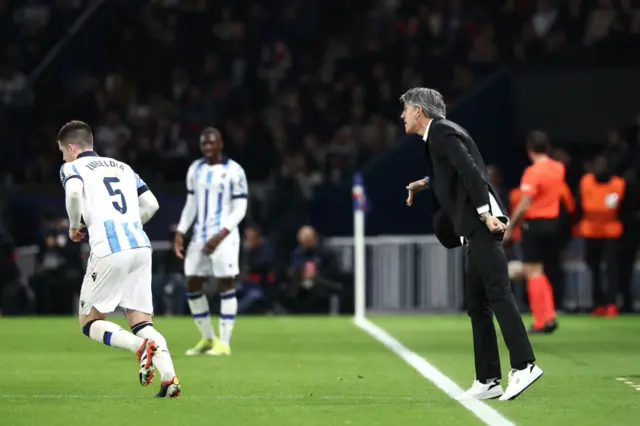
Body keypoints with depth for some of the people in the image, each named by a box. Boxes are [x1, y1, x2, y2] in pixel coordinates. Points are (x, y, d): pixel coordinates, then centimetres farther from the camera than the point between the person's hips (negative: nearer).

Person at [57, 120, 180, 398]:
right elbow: (151, 204, 18)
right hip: (140, 246, 6)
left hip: (109, 251, -5)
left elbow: (74, 192, -16)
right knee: (141, 322, 8)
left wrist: (74, 226, 0)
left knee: (90, 322, 8)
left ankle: (141, 346, -18)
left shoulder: (72, 168, 7)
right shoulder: (123, 167, 25)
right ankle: (169, 377, -15)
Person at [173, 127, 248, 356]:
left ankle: (224, 342, -2)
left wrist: (220, 236, -18)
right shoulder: (195, 170, 11)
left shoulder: (234, 171, -7)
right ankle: (207, 338, 19)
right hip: (199, 236, 6)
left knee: (226, 286, -6)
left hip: (223, 236, -6)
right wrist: (180, 232, 6)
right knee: (192, 286, 5)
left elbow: (239, 209, -8)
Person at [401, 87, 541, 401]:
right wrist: (427, 183, 26)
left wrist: (485, 213, -22)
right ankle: (488, 381, 8)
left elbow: (470, 171, -17)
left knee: (497, 292, -16)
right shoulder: (438, 133, 22)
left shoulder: (442, 132, -6)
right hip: (473, 227, 10)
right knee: (476, 304, 8)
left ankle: (523, 365, -22)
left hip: (481, 223, -10)